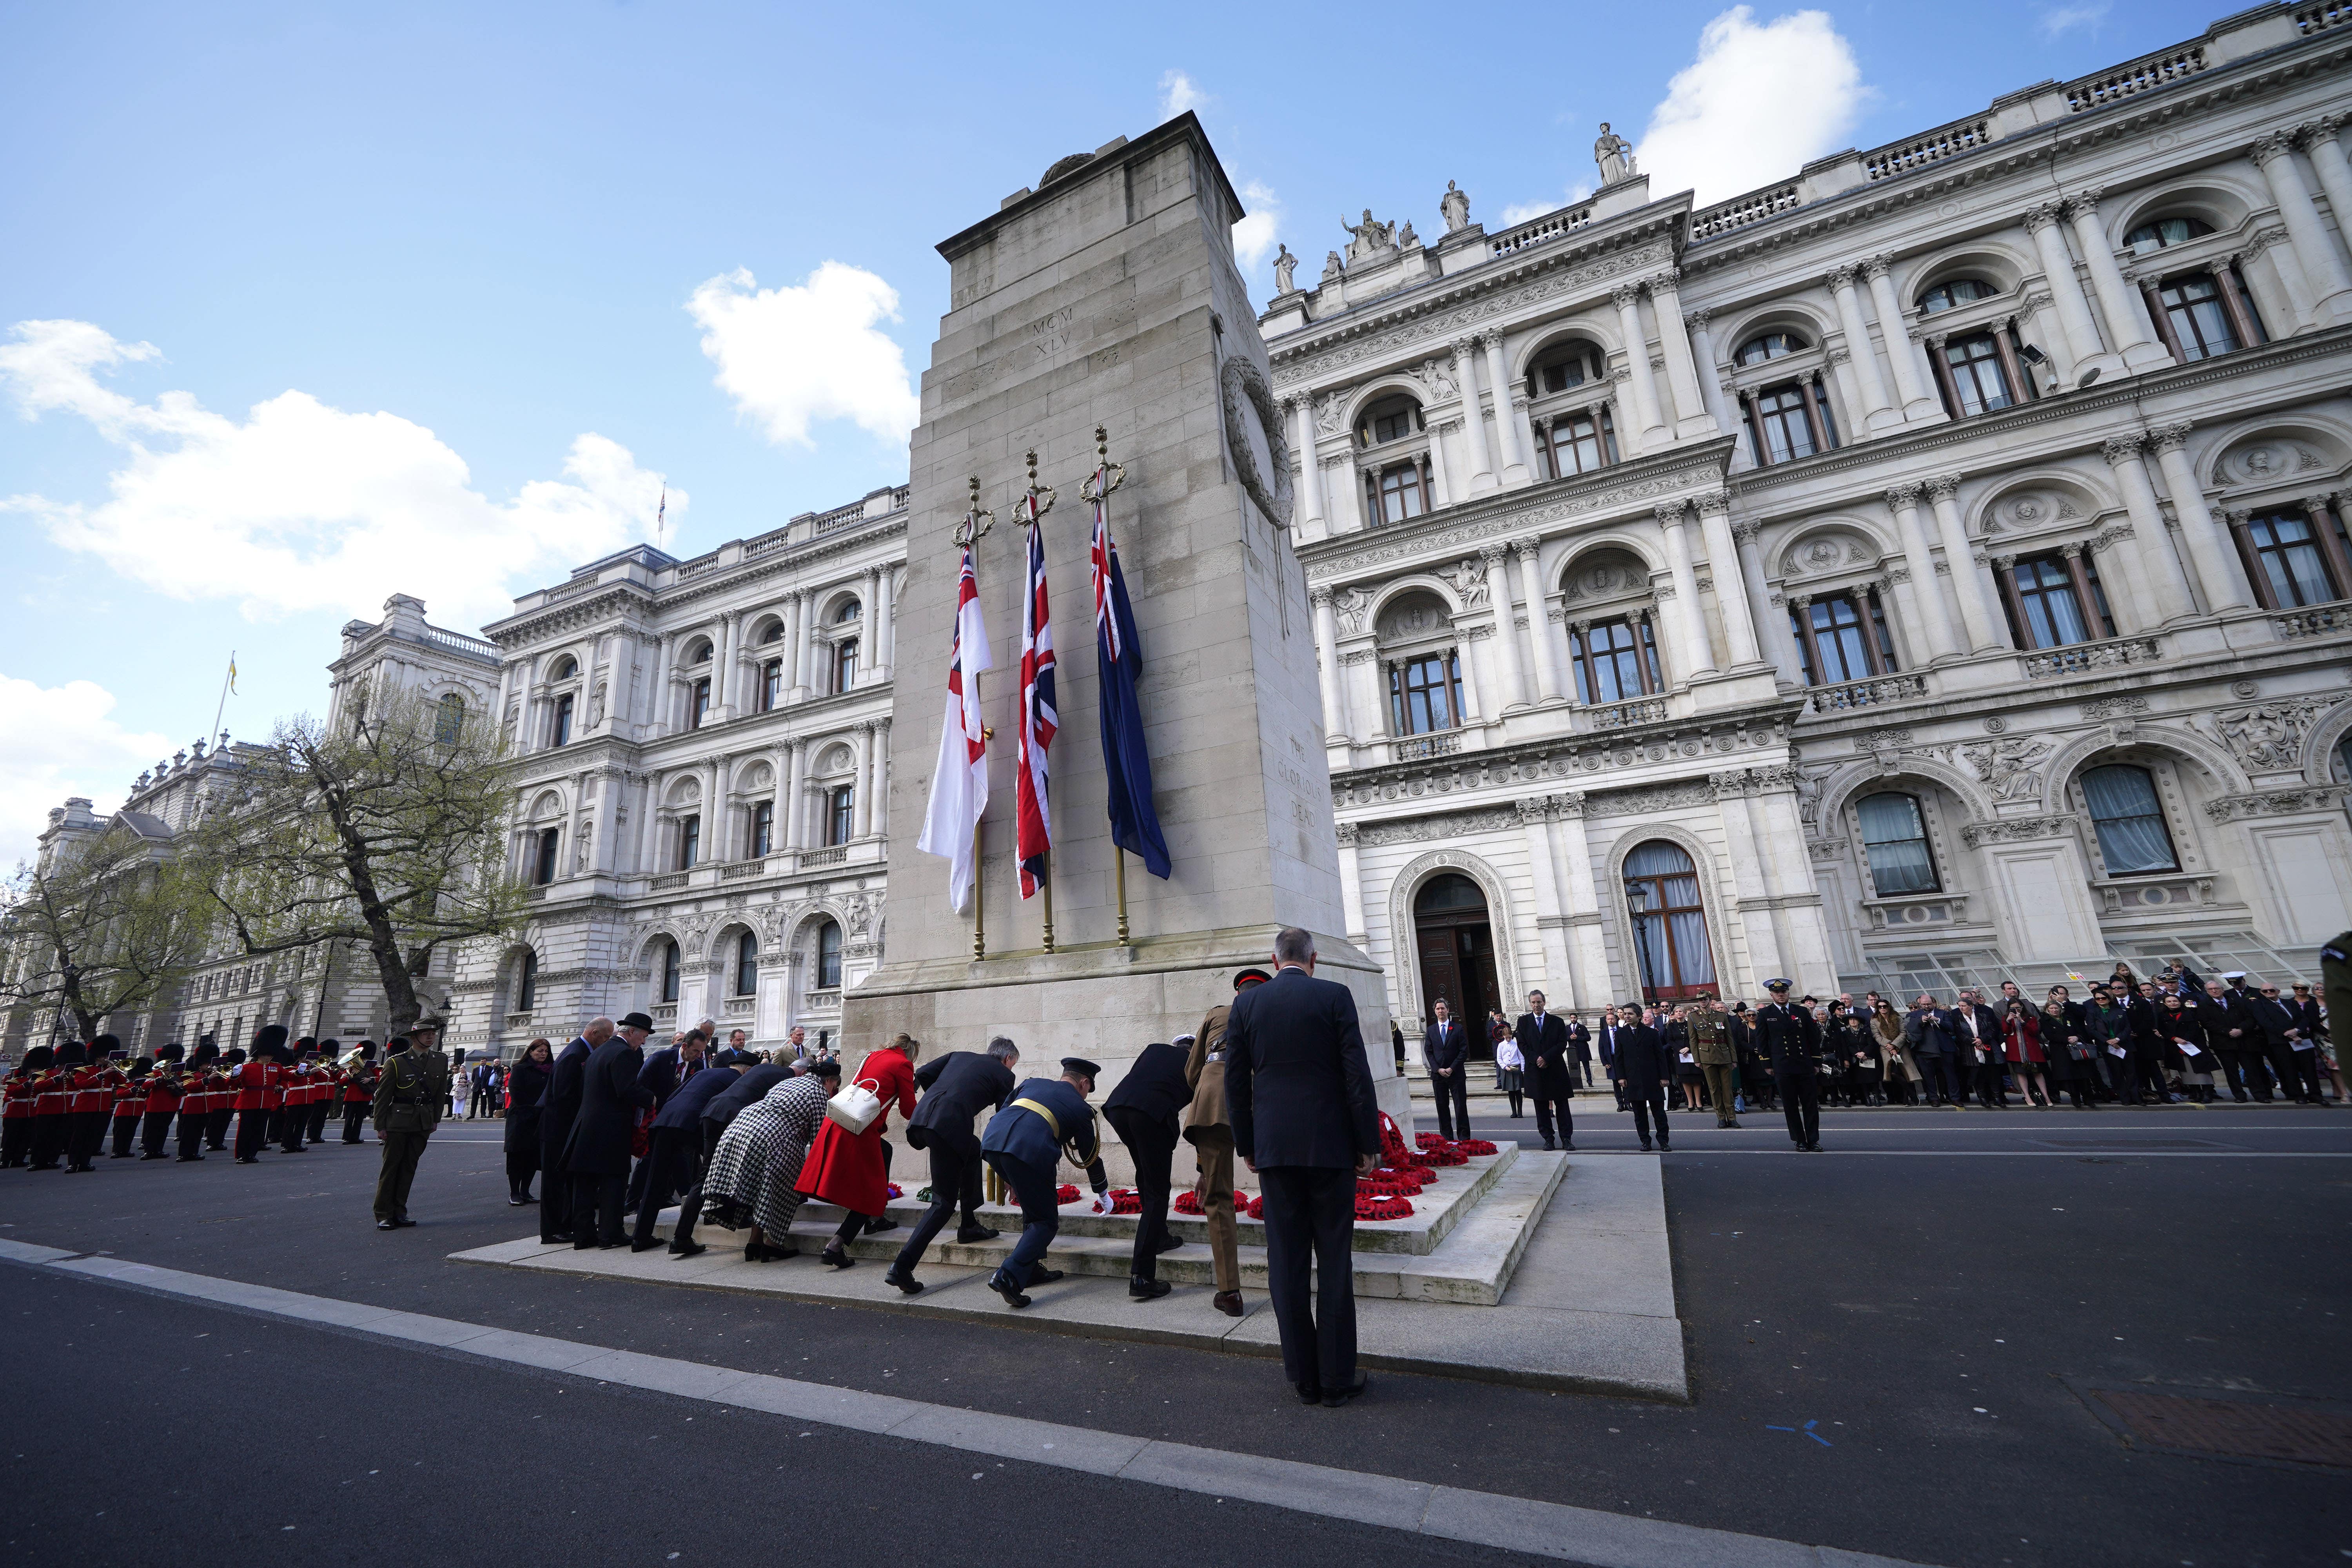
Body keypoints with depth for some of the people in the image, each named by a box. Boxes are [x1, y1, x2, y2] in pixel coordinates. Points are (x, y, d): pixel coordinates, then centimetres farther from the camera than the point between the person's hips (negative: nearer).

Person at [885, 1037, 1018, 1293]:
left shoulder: (960, 1055, 28)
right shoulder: (1003, 1074, 14)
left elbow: (922, 1075, 18)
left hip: (921, 1117, 7)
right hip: (950, 1126, -7)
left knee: (974, 1149, 31)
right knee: (944, 1202, 5)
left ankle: (969, 1226, 35)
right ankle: (902, 1266, -8)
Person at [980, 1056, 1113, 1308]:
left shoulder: (1032, 1083, 31)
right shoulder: (1080, 1108, 20)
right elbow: (1091, 1157, 28)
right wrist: (1103, 1195, 46)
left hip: (992, 1142, 6)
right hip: (1028, 1151, -6)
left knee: (1035, 1205, 27)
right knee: (1046, 1222, 8)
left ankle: (1033, 1269, 29)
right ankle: (1009, 1276, -10)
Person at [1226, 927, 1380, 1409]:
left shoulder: (1246, 1003, 2)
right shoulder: (1335, 996, -5)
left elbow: (1236, 1083, 4)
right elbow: (1357, 1075, -8)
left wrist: (1246, 1145, 13)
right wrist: (1369, 1144, 0)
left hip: (1274, 1147, 2)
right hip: (1331, 1145, -2)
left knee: (1286, 1261, 10)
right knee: (1334, 1261, 8)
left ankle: (1303, 1375, 19)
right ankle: (1337, 1378, 16)